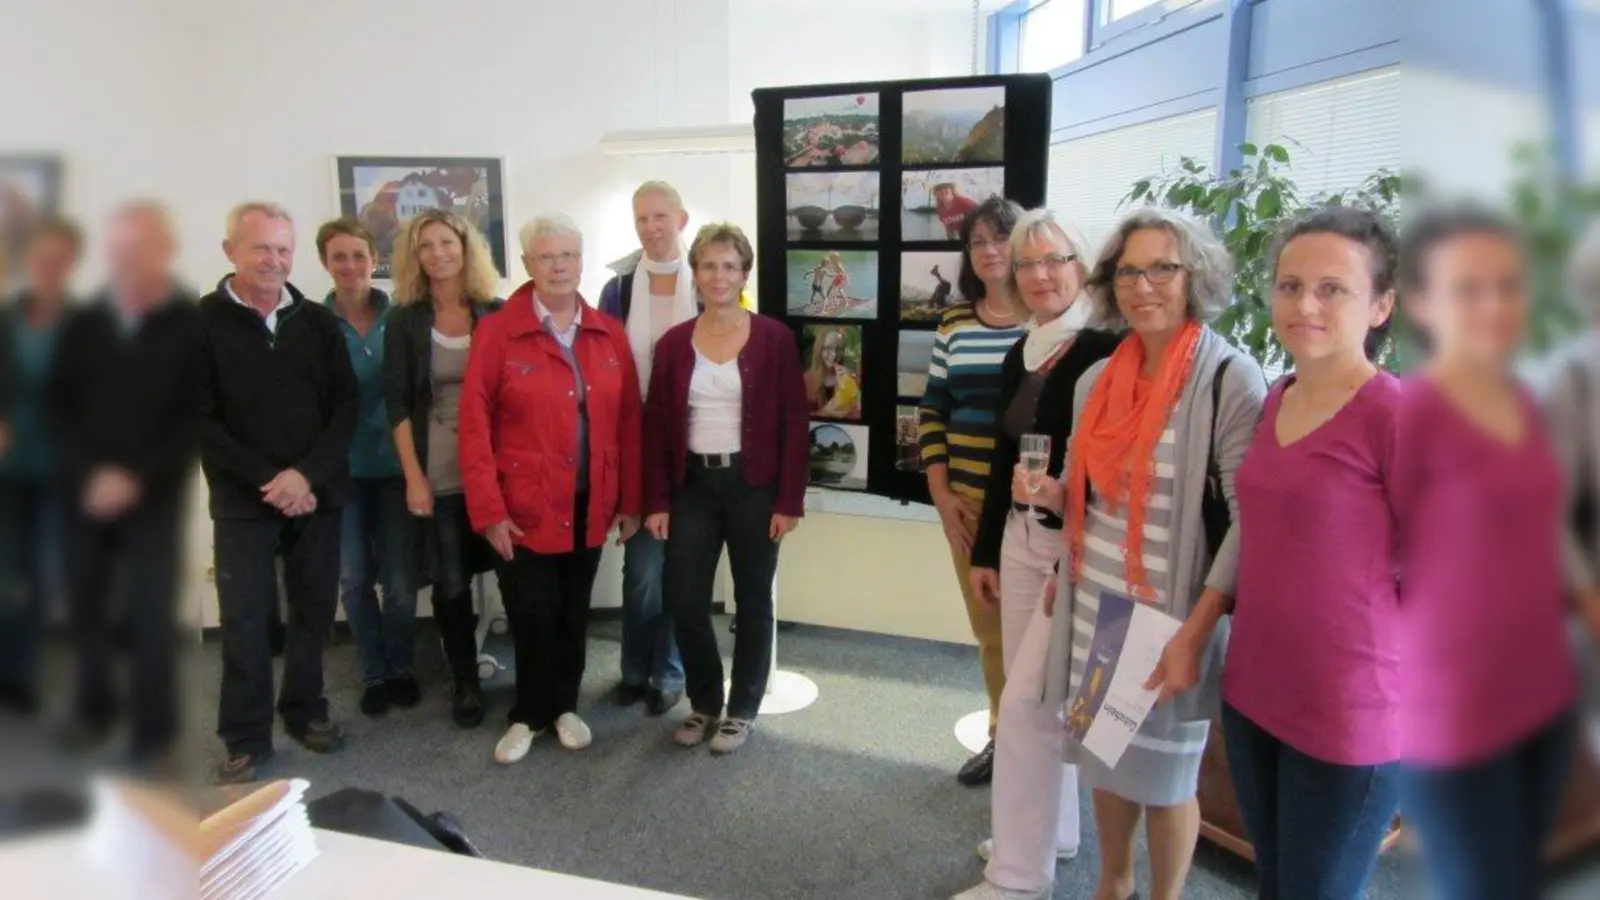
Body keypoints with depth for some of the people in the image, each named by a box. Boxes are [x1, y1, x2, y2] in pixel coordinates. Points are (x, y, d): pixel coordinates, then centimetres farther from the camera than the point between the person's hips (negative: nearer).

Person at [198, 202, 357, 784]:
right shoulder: (204, 321, -2)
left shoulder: (318, 321, 6)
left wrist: (307, 474, -11)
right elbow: (202, 420, -6)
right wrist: (268, 480, -13)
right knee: (244, 619, 3)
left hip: (317, 493, 3)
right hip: (243, 499, -2)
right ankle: (246, 738, 16)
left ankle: (305, 711, 28)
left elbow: (347, 404, 1)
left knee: (314, 610, 10)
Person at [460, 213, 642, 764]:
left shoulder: (609, 334, 3)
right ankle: (530, 715, 29)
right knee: (532, 616, 7)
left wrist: (630, 499, 3)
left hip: (591, 507, 3)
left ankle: (564, 706, 34)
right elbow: (475, 424, -9)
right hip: (525, 507, -3)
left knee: (574, 614, 15)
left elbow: (629, 420, 5)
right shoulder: (497, 331, -7)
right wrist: (488, 509, -13)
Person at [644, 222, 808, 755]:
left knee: (752, 600, 8)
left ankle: (742, 709, 26)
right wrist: (657, 501, -1)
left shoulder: (774, 339, -4)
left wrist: (790, 501, -9)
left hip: (753, 485, -2)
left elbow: (794, 425, -5)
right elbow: (656, 427, 5)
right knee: (684, 600, 3)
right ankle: (704, 702, 26)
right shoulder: (673, 344, 4)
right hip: (693, 485, 3)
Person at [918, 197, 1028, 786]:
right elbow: (933, 409, 11)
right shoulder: (955, 324, 8)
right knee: (989, 629, 15)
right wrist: (942, 494, 4)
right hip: (968, 502, 4)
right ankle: (1002, 737, 32)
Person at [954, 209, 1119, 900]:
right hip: (1020, 540, 7)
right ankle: (1051, 831, 34)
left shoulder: (1105, 351, -12)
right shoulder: (1019, 357, 11)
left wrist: (1061, 494, -31)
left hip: (1080, 547, -7)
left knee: (1026, 699, -5)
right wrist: (985, 551, 16)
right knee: (1041, 696, 16)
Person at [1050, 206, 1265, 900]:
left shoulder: (1231, 379, -13)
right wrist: (1053, 530, 9)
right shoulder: (1097, 378, 6)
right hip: (1095, 605, 6)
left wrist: (1198, 623, -21)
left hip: (1169, 613, -5)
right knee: (1102, 752, 19)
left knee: (1165, 768, 11)